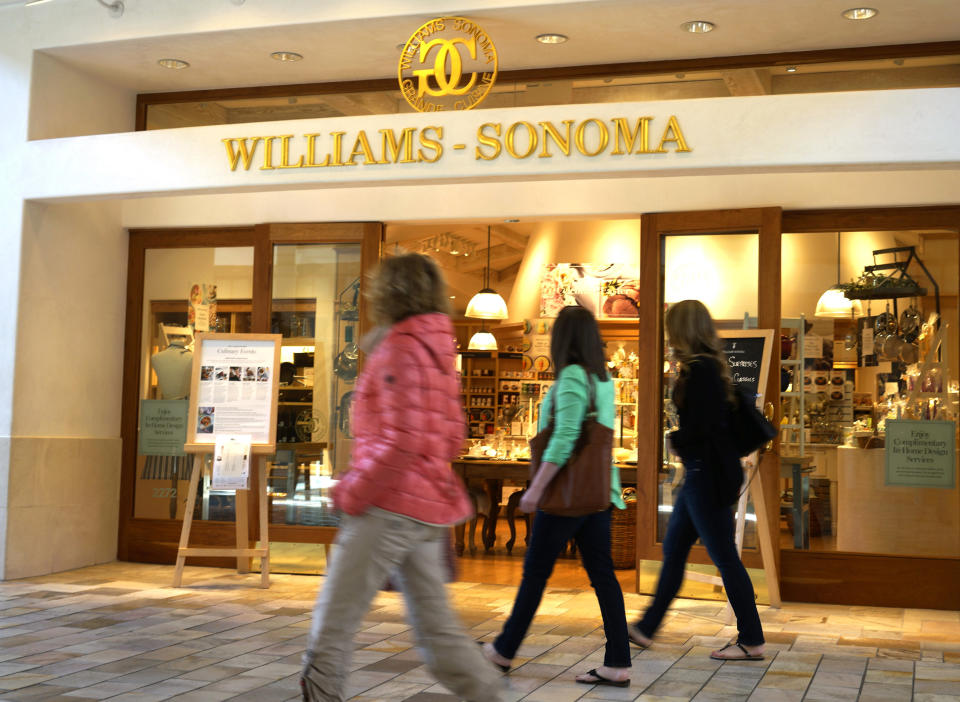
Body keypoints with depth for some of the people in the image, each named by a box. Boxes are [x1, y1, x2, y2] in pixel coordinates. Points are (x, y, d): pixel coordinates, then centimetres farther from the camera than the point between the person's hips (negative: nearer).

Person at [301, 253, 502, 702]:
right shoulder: (438, 349, 14)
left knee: (335, 618, 1)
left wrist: (354, 493, -11)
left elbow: (402, 442, -22)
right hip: (428, 511, 9)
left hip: (390, 507, -9)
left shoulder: (401, 350, -13)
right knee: (434, 623, 11)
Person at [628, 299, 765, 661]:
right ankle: (647, 628, 25)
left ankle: (751, 640, 7)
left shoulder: (700, 370, -18)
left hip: (704, 472, -11)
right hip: (700, 472, 11)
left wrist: (676, 441, -3)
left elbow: (699, 427, -22)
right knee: (673, 550, 16)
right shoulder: (708, 367, 13)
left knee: (723, 555, -3)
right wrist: (682, 440, 1)